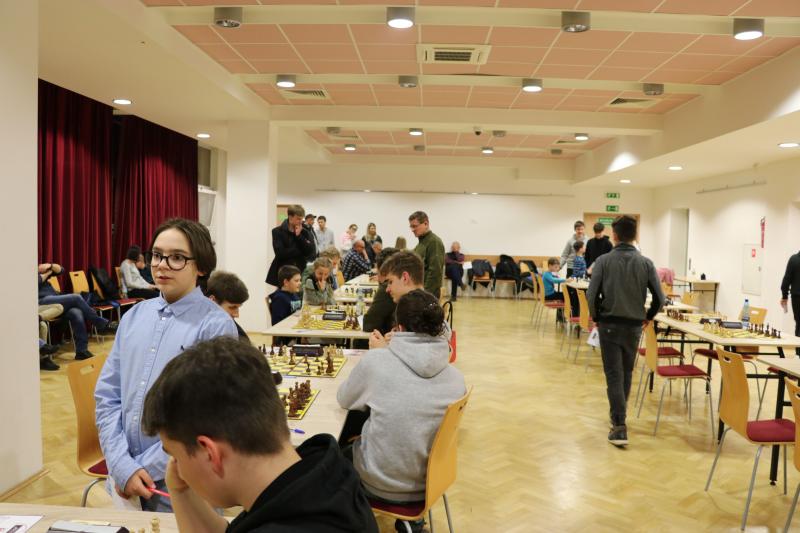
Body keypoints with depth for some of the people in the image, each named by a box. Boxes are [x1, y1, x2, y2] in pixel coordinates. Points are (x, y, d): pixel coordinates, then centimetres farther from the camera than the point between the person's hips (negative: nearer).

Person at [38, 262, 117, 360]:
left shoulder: (41, 268, 26)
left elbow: (60, 270, 18)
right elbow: (38, 281, -14)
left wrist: (50, 265, 0)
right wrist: (48, 272, 4)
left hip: (54, 300, 6)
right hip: (42, 302, -6)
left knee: (76, 313, -25)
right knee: (76, 298, -24)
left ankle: (82, 351, -26)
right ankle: (102, 324, -13)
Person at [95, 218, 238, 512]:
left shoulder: (216, 325, -14)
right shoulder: (134, 316, 3)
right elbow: (107, 396, 3)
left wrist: (147, 469, -13)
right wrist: (123, 466, -8)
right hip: (123, 478, 5)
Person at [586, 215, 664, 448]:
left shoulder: (604, 260, -8)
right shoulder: (646, 263, -2)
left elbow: (592, 295, -13)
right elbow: (659, 298, -2)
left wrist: (596, 318, 4)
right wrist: (648, 317, 16)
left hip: (609, 324, -2)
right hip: (634, 326, 3)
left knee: (614, 374, 0)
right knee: (626, 372, 19)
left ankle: (619, 426, -8)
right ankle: (618, 414, 34)